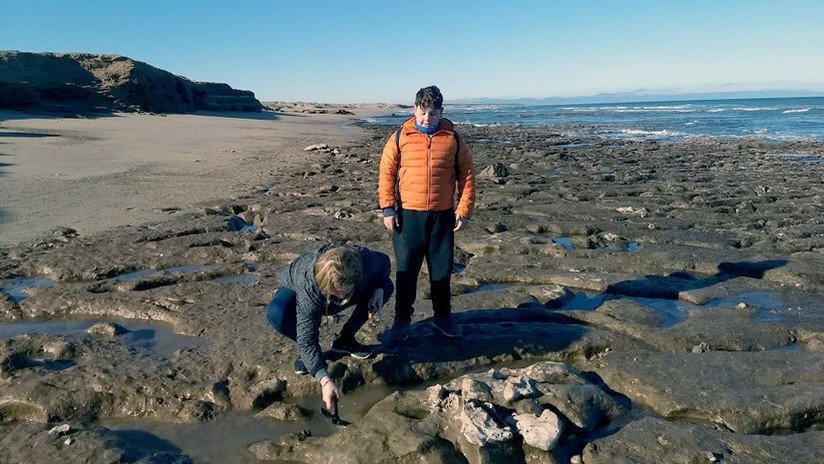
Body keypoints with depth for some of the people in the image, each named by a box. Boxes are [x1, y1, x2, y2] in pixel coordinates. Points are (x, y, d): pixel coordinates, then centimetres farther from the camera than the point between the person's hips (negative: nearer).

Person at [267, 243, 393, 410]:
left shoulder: (364, 259, -36)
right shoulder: (308, 287, -45)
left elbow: (383, 261, -9)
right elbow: (306, 338, -42)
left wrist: (379, 288, -28)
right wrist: (325, 380, -51)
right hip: (294, 289, -4)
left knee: (387, 287, -16)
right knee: (277, 315, -39)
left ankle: (344, 340, 0)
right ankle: (306, 353, -6)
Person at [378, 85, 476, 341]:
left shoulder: (453, 138, 2)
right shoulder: (400, 137, -1)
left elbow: (467, 175, 6)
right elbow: (386, 173, 0)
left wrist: (464, 209, -1)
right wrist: (388, 209, -6)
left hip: (443, 215, 1)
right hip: (408, 215, -1)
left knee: (442, 269, 11)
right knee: (406, 270, 6)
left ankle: (442, 316, 28)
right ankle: (402, 319, 20)